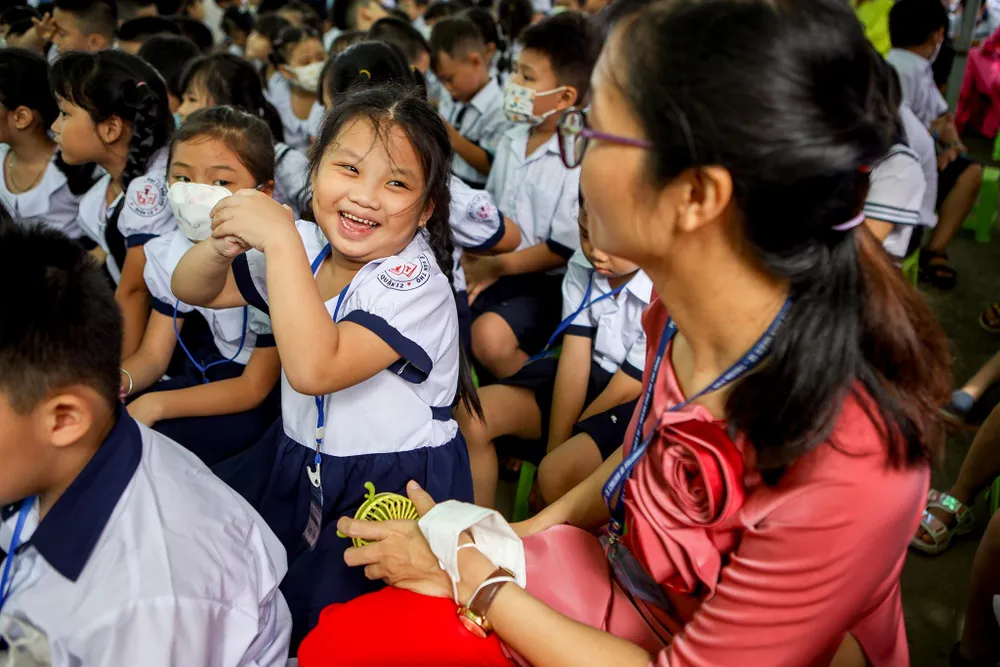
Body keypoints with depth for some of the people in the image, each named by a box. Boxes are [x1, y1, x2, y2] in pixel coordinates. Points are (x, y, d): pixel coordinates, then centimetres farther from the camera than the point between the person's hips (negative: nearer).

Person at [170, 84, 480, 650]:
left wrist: (280, 240, -32)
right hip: (299, 459, 7)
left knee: (308, 618, -19)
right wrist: (225, 247, -12)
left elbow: (314, 368, -35)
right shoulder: (308, 248, 0)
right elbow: (193, 290, 11)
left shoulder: (414, 283, -21)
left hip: (395, 482, -7)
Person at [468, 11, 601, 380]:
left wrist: (496, 266, -13)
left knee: (489, 335, -29)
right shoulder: (510, 141, 7)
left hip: (547, 283, -7)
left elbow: (565, 248, -17)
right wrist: (477, 264, 1)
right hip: (495, 272, 7)